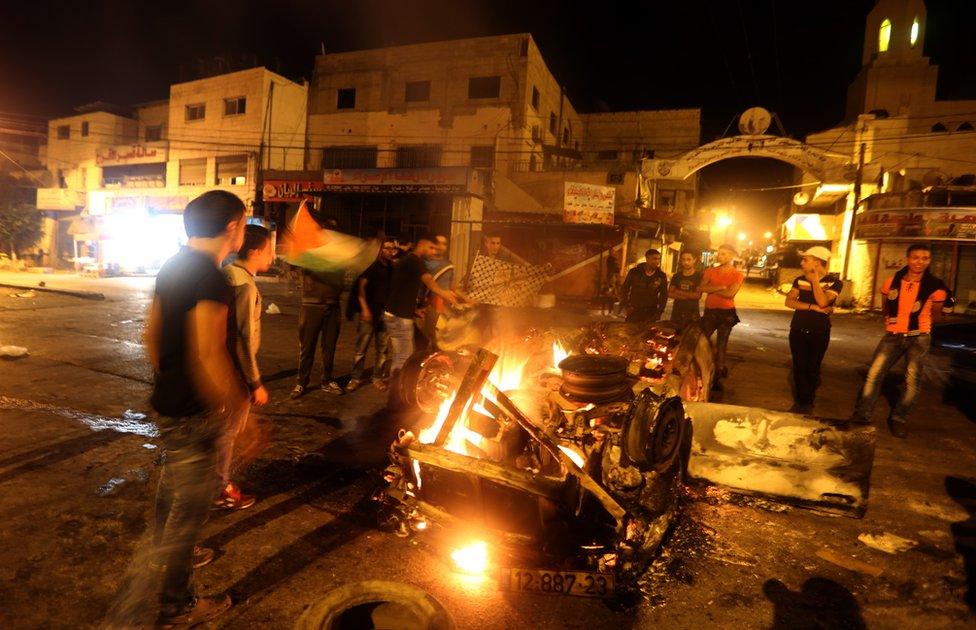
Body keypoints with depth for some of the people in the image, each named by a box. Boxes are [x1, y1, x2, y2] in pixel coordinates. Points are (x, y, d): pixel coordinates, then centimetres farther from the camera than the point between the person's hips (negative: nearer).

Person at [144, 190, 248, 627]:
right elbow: (209, 357, -29)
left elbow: (153, 333, 14)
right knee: (191, 504, 4)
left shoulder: (172, 268, 6)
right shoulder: (210, 278, -25)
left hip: (168, 402, 10)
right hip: (194, 413, -10)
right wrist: (240, 412, -22)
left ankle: (166, 550, 52)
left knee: (173, 482, 29)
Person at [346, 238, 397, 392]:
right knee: (361, 347, -1)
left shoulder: (393, 269, 12)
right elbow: (361, 287, -7)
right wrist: (365, 309, -16)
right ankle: (356, 378, 8)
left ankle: (378, 378, 13)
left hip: (385, 314, 4)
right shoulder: (371, 267, 0)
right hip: (369, 313, -3)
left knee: (383, 348, 3)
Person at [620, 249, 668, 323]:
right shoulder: (634, 272, -1)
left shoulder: (661, 276, 3)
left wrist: (659, 312, 2)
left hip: (651, 314, 1)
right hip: (633, 312, -1)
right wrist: (626, 306, -5)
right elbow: (624, 290, 5)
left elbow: (664, 295, 11)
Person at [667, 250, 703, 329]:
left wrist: (679, 292, -6)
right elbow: (670, 293, 2)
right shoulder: (676, 276, 10)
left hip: (693, 314, -3)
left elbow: (698, 295, -10)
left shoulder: (699, 276, -1)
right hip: (676, 313, 3)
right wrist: (689, 296, -11)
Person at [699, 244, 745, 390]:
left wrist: (711, 289, -8)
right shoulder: (710, 271, 8)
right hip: (709, 311, 3)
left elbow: (730, 294, -16)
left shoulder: (737, 275, -2)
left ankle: (717, 378, 11)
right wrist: (720, 287, -16)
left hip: (727, 313, -3)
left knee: (721, 346, 3)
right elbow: (702, 287, -7)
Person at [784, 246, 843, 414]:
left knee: (813, 369, 6)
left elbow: (822, 302, -23)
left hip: (819, 332, -3)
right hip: (798, 330, 3)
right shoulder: (800, 280, 4)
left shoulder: (834, 282, -7)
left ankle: (808, 403, 20)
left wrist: (815, 280, -18)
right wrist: (813, 307, -18)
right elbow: (789, 301, -7)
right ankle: (800, 402, 15)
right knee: (799, 367, 4)